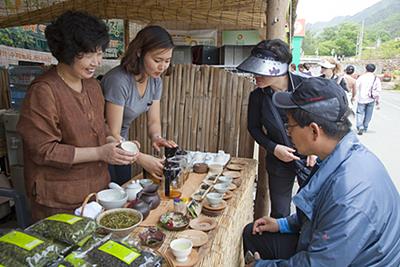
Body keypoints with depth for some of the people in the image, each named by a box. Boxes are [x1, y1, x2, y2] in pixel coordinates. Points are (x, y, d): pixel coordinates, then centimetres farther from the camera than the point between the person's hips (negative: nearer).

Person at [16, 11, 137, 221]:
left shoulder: (92, 85, 5)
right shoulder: (44, 91, -18)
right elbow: (43, 151, -18)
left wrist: (114, 144, -5)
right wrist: (100, 153, -22)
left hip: (97, 188, 7)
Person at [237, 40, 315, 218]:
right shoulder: (257, 96, -14)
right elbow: (253, 127, 2)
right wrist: (273, 148, -12)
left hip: (310, 159, 0)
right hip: (279, 162, 1)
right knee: (279, 214, 13)